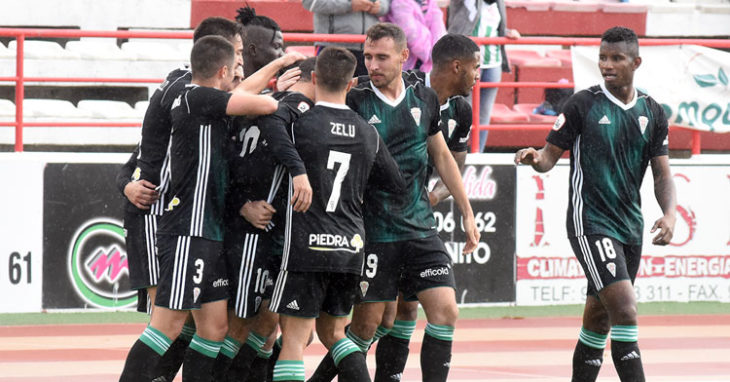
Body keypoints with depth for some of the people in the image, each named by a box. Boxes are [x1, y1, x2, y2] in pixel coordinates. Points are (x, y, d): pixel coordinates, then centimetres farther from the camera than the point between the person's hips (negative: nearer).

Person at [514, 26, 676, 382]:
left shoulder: (652, 112, 8)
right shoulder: (583, 104, -5)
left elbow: (662, 173, 8)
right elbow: (551, 154, -2)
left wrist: (669, 215, -9)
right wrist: (535, 158, -25)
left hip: (630, 226, 5)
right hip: (590, 222, -5)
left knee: (598, 321, 12)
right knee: (625, 311, -18)